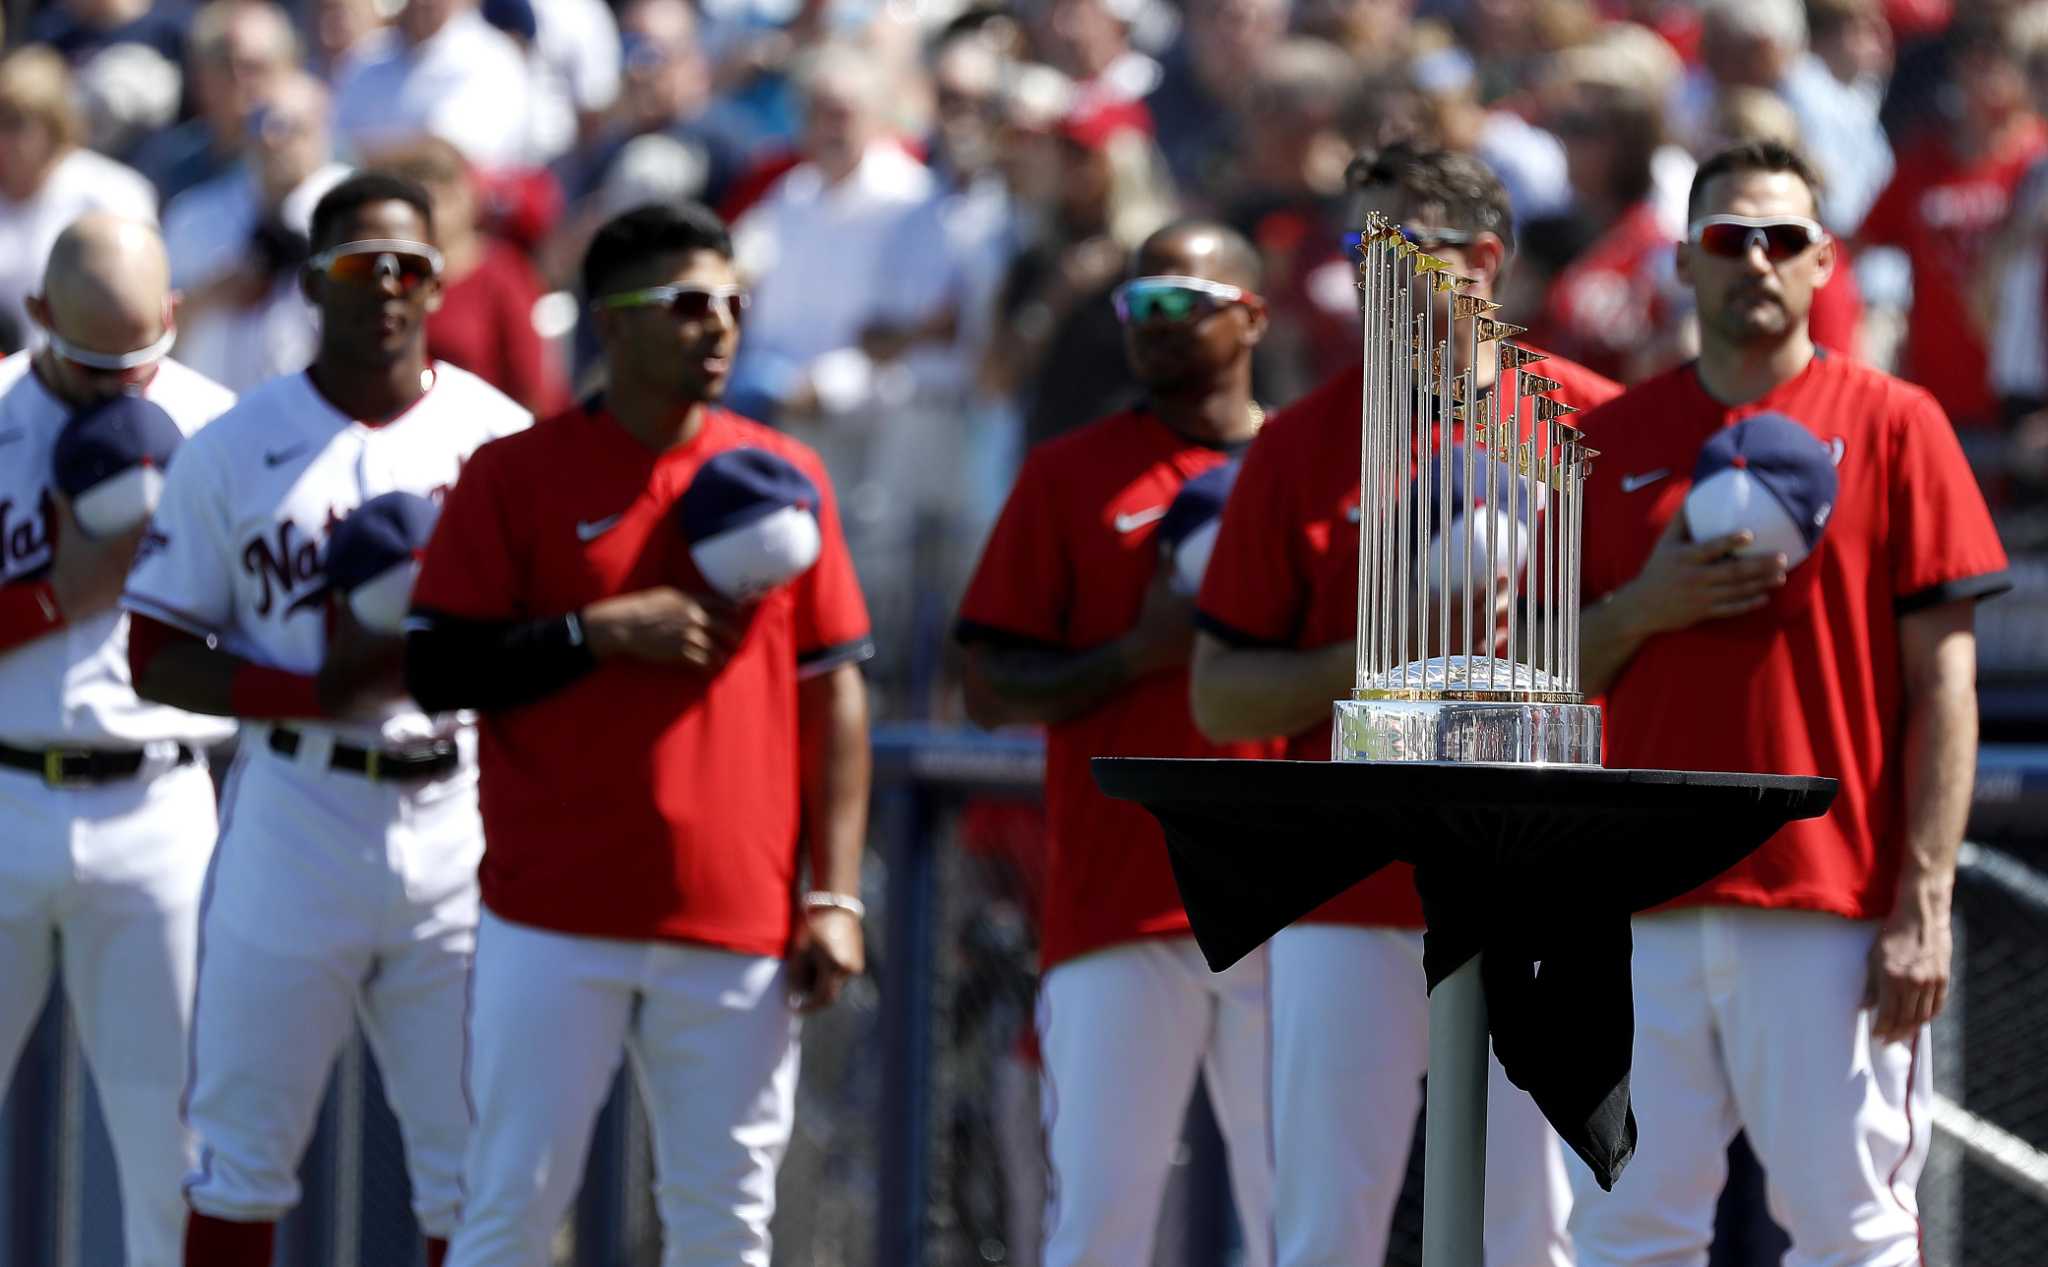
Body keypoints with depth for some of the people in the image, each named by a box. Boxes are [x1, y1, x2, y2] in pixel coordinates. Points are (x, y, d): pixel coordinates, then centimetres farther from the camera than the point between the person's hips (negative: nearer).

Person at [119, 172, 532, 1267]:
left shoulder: (498, 438, 5)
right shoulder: (235, 449, 1)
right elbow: (158, 658, 1)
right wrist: (320, 690, -15)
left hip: (459, 818, 1)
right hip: (291, 827, -1)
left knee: (473, 1155, 5)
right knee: (242, 1151, 3)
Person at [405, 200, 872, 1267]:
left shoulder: (786, 479, 10)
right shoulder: (517, 477, 1)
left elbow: (833, 692, 10)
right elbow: (436, 670, -3)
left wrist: (834, 896, 3)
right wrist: (603, 632, -14)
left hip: (741, 924, 3)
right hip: (555, 920, -3)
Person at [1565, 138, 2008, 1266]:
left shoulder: (1891, 424, 3)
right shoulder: (1613, 440, 12)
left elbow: (1943, 685, -1)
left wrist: (1923, 907, -9)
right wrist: (1642, 611, -7)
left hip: (1833, 907, -3)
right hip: (1649, 907, 3)